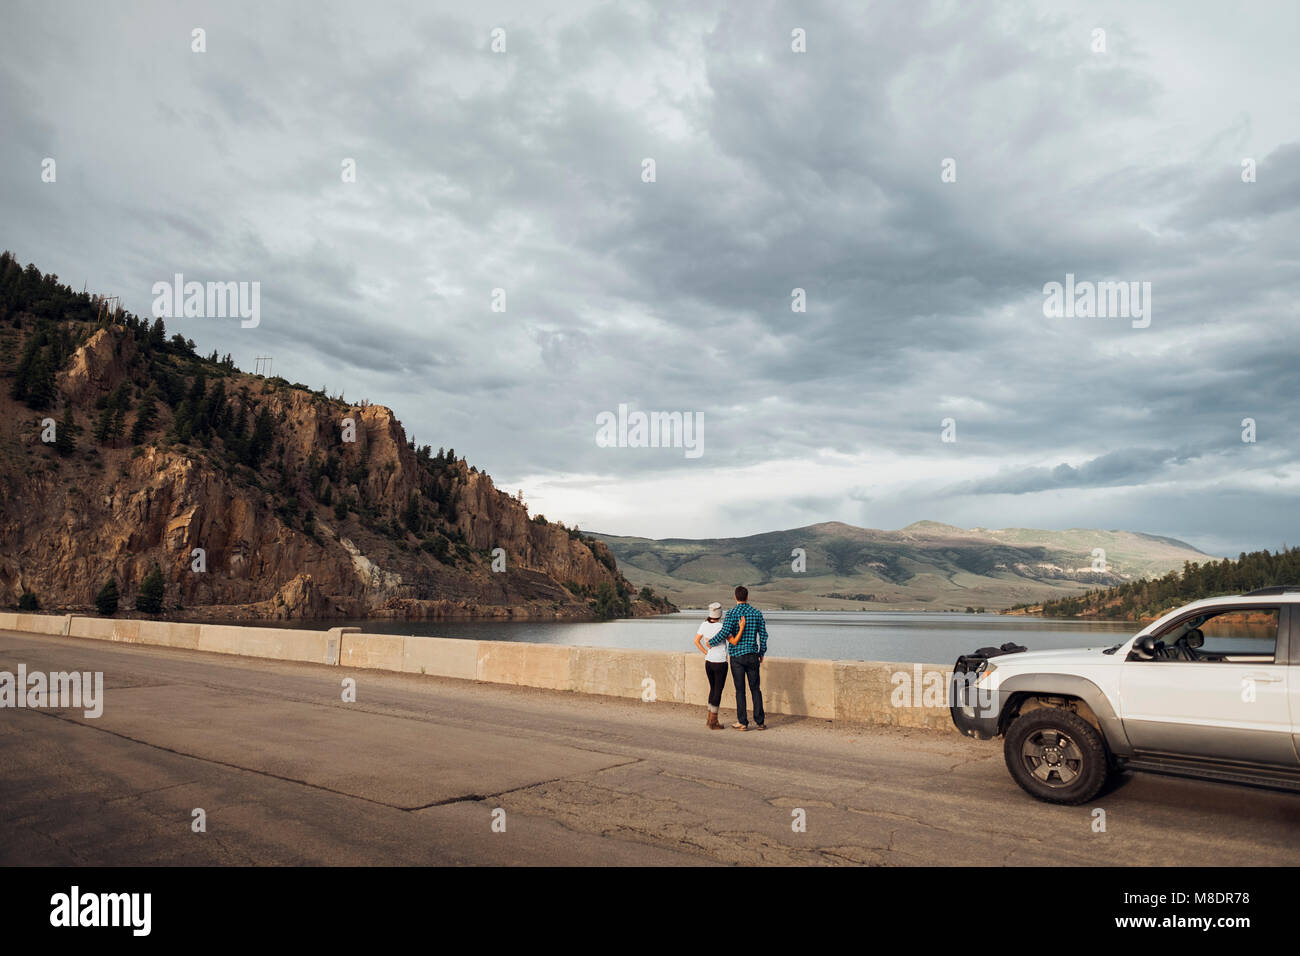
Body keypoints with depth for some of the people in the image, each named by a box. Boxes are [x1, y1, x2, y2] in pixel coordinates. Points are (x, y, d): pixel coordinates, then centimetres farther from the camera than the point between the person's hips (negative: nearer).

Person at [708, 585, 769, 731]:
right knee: (755, 689, 10)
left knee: (740, 690, 3)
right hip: (753, 656, 3)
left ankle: (743, 722, 5)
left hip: (736, 655, -3)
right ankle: (760, 721, 11)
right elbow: (763, 635, 4)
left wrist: (711, 642, -5)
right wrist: (762, 653, 16)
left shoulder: (731, 613, -9)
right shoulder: (757, 613, 3)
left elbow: (725, 632, -21)